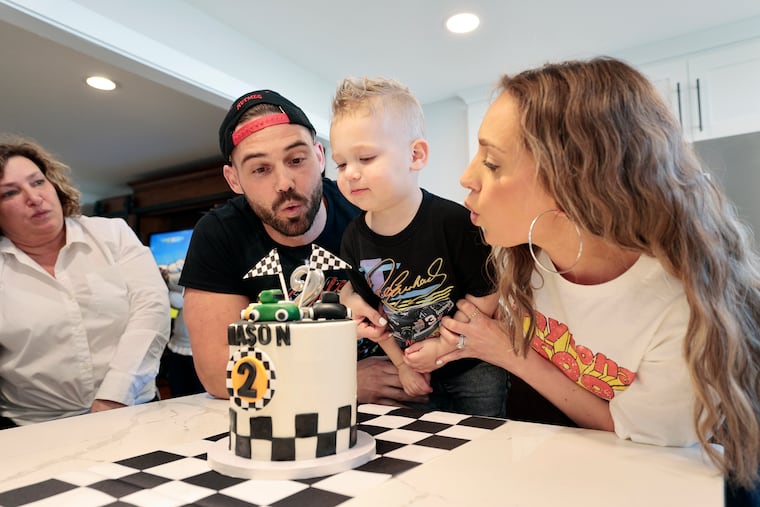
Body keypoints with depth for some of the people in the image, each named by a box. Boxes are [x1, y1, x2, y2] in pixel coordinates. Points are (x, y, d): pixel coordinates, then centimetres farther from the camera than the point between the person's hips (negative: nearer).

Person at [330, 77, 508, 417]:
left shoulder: (453, 222, -23)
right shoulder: (354, 238, -8)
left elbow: (488, 295, -16)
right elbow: (373, 308, 5)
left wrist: (446, 345, -14)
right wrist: (401, 363, 5)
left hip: (472, 364, -4)